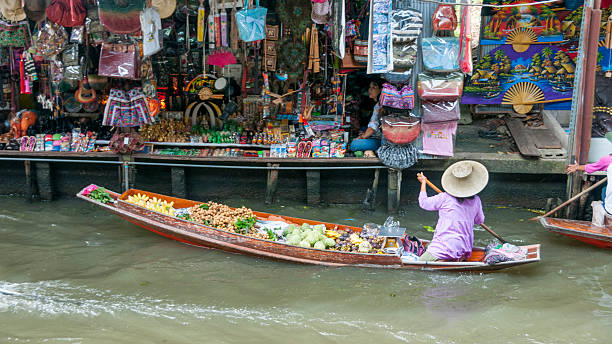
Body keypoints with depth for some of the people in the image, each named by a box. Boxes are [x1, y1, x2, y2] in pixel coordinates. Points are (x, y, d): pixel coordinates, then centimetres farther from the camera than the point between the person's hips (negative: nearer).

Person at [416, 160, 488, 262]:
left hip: (444, 248, -6)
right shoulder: (476, 201, 4)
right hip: (464, 249, 6)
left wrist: (423, 182, 22)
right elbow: (480, 221, 22)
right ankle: (458, 259, 4)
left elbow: (423, 202, 8)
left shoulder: (444, 198, -8)